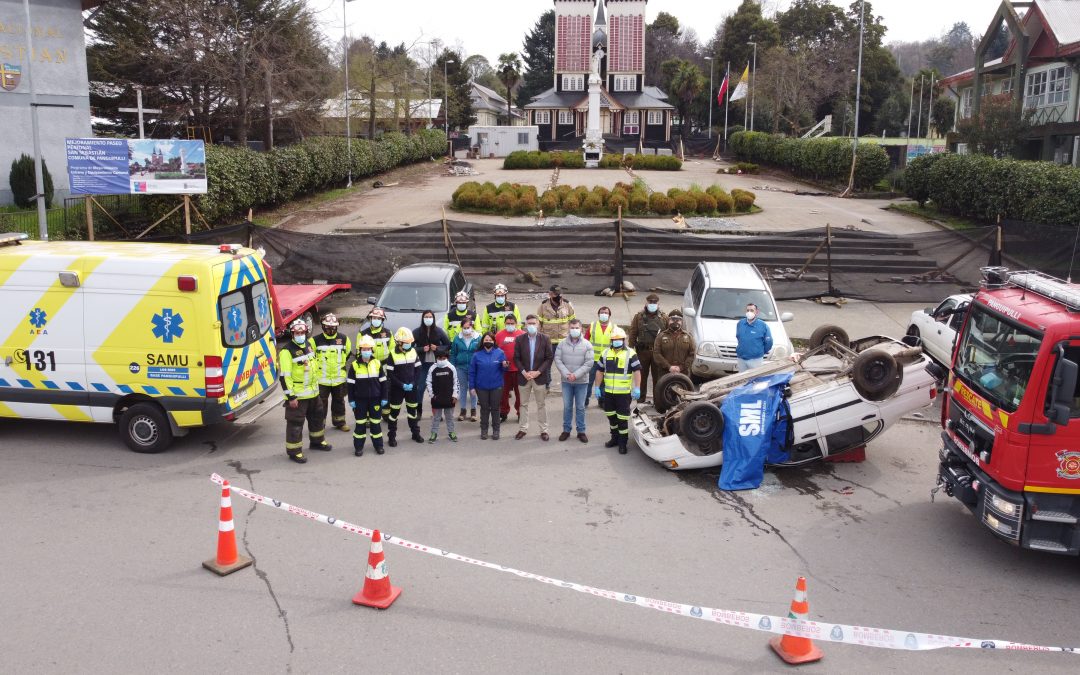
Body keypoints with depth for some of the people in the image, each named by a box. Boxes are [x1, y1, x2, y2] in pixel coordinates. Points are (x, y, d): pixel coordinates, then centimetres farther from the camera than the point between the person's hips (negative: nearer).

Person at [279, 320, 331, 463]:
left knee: (318, 417, 22)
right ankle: (294, 451, 9)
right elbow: (285, 376, -20)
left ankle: (317, 441, 42)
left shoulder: (310, 343, 6)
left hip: (313, 392, 8)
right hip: (297, 395, -8)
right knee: (295, 423, -1)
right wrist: (290, 396, -21)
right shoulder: (287, 352, -18)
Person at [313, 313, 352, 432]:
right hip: (321, 379, -2)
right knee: (320, 403, 3)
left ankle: (339, 422, 30)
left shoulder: (344, 340, 1)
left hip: (339, 378, 3)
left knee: (339, 401, 16)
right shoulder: (316, 341, -7)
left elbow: (348, 355, 16)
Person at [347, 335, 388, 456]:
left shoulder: (377, 364, -3)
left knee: (376, 422, 10)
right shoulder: (354, 365, -6)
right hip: (360, 400, -1)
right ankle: (358, 446, 16)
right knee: (360, 423, 6)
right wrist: (351, 400, -3)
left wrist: (384, 397, 2)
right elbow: (351, 384, -2)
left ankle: (378, 445, 22)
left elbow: (383, 382, 3)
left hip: (375, 399, 1)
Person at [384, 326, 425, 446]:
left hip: (412, 388, 4)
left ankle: (415, 433, 27)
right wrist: (402, 385, -16)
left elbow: (417, 369, 5)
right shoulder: (393, 355, -11)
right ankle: (391, 437, 11)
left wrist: (413, 383, -8)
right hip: (397, 389, -4)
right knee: (394, 412, 3)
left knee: (413, 410, 14)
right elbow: (390, 374, -11)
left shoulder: (413, 352, 1)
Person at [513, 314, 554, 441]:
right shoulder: (519, 339, -2)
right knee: (524, 404, 11)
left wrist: (538, 372, -13)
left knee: (541, 404, 7)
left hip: (540, 377, -1)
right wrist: (524, 372, -13)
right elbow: (516, 358, -1)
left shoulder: (545, 339, -4)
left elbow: (549, 358, -4)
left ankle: (543, 430, 14)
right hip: (524, 376, 1)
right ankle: (523, 428, 20)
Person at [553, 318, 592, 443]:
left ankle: (581, 431, 15)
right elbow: (557, 360, -3)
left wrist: (576, 375, -16)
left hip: (582, 381, -1)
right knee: (567, 407, 8)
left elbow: (589, 363, -10)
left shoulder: (587, 345, -5)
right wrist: (566, 374, -15)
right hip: (566, 381, 1)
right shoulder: (562, 344, 0)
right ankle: (566, 430, 18)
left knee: (580, 407, 6)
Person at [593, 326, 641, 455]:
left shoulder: (630, 354, -5)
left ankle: (623, 443, 8)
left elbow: (637, 371, -8)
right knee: (611, 416, 15)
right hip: (608, 392, 5)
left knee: (623, 418, -2)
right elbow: (600, 371, 14)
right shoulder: (605, 353, 8)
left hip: (624, 392, -5)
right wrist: (597, 387, 11)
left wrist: (637, 388, -15)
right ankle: (615, 438, 31)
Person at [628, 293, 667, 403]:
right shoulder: (639, 317, 4)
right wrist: (631, 349, -4)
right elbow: (633, 334, 2)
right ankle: (640, 401, 16)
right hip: (643, 351, 0)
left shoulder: (664, 318, 5)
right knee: (642, 377, 7)